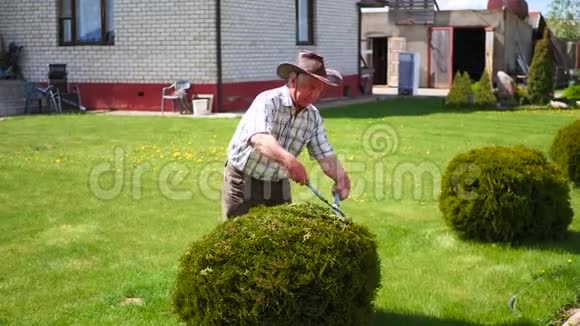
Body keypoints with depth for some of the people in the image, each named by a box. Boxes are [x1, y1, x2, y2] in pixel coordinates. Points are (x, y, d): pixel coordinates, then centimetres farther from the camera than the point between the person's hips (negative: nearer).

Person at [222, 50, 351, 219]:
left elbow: (325, 155, -3)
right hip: (243, 182, -5)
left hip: (278, 186, 6)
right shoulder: (267, 102, -22)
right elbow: (260, 139, -40)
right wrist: (289, 160, -58)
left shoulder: (313, 117, -3)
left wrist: (341, 177, -25)